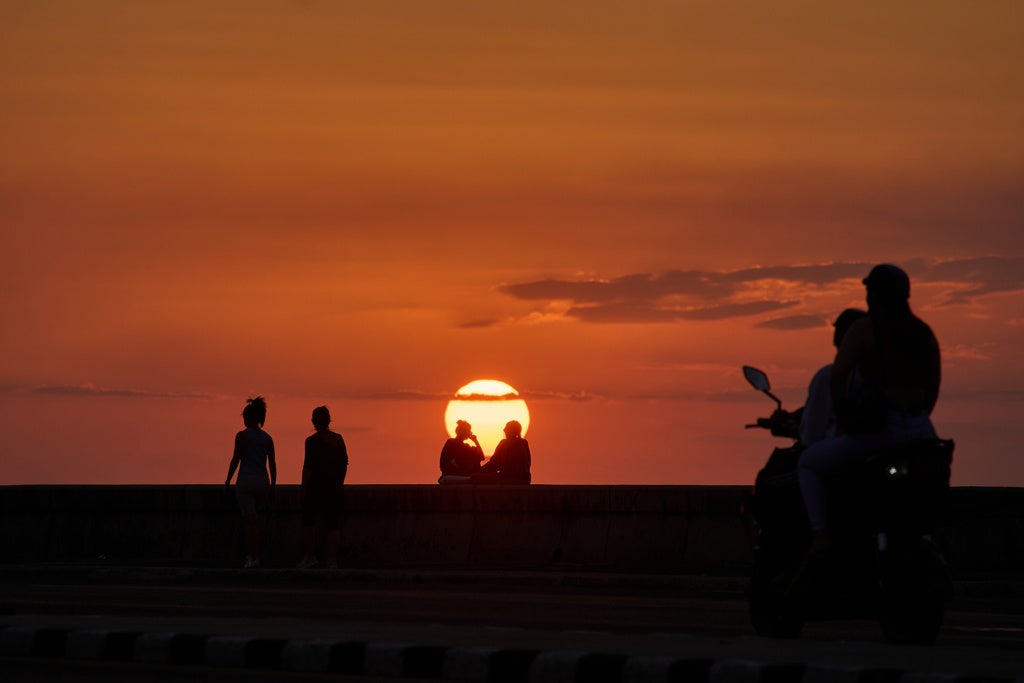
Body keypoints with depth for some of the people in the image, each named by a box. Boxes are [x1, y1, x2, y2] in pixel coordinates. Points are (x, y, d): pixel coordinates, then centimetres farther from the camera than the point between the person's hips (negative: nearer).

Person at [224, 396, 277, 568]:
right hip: (263, 481, 4)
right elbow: (272, 464, 7)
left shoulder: (242, 436, -5)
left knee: (250, 520, -5)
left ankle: (254, 557, -11)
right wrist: (272, 487, 12)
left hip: (246, 480, -4)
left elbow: (236, 459, -6)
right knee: (253, 520, 18)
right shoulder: (267, 438, 8)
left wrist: (228, 480, 5)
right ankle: (250, 553, 18)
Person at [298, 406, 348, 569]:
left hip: (316, 485, -4)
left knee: (308, 520, 10)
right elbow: (345, 463, 11)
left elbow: (308, 466, -13)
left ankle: (309, 555, 3)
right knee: (332, 523, 5)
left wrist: (303, 488, -7)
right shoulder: (338, 439, 6)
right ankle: (332, 560, 1)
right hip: (335, 486, 4)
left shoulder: (312, 441, -10)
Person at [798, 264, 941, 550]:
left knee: (808, 463, 16)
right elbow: (933, 387, 14)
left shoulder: (863, 329, -4)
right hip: (919, 430, 5)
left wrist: (842, 417, -1)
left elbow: (838, 374, -13)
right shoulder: (924, 333, 12)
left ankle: (820, 534, 0)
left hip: (878, 427, -5)